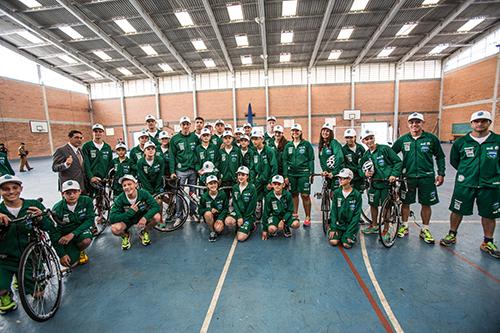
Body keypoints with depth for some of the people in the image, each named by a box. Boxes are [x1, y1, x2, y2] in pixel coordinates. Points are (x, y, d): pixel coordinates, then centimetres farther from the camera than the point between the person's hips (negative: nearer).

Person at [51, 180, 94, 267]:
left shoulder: (86, 201, -18)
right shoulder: (57, 209, -19)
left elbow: (90, 220, -16)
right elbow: (54, 233, -14)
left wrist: (72, 234, -29)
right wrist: (62, 255, -14)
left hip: (80, 230, 1)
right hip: (64, 235, -1)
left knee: (86, 240, -33)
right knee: (70, 263, -15)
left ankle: (80, 251, 4)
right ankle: (73, 253, 22)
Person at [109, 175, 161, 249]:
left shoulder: (143, 193, -23)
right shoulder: (120, 199, -23)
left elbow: (156, 206, -27)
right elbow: (112, 218, -27)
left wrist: (145, 217, -42)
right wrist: (130, 212, -36)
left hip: (142, 217, 1)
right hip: (127, 219, 0)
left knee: (157, 217, -28)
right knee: (115, 229, -31)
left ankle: (144, 232, 5)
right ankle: (125, 235, 9)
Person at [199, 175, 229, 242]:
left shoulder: (222, 194, -10)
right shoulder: (204, 196, -11)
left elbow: (225, 208, -4)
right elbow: (200, 210, -5)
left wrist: (220, 219, -18)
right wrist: (210, 209, -24)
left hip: (220, 217, -1)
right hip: (209, 218, 1)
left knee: (218, 229, -29)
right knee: (208, 213, -34)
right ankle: (212, 232, -9)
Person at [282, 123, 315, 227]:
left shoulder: (307, 144, 2)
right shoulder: (288, 145, 11)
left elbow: (311, 159, 1)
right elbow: (285, 161, 10)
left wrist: (311, 173, -7)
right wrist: (285, 175, 3)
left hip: (304, 173, -3)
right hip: (291, 173, 3)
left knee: (305, 195, -4)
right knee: (294, 195, 9)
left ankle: (308, 217, 8)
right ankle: (295, 215, 23)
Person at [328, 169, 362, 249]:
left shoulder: (357, 195, -9)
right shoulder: (336, 193, -2)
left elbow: (357, 215, -9)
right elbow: (333, 211, -1)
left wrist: (349, 232, -14)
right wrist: (333, 228, -9)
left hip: (350, 224, -2)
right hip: (338, 223, 2)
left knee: (347, 244, -18)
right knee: (333, 241, -16)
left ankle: (352, 236, 14)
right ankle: (339, 235, 17)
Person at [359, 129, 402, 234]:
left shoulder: (384, 149, -8)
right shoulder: (366, 156, 7)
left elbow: (398, 162, -6)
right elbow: (362, 168, 19)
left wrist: (394, 174, -17)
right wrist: (365, 173, -2)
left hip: (388, 182, -5)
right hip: (375, 183, 5)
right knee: (373, 204, 14)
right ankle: (374, 226, 33)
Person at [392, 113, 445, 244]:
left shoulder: (431, 138, -1)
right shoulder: (403, 139, 0)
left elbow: (440, 157, 6)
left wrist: (441, 173, 2)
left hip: (427, 177, 0)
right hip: (408, 177, 1)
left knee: (426, 204, 8)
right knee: (405, 202, 8)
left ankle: (425, 230, 24)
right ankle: (404, 227, 25)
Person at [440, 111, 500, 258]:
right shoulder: (461, 142, -2)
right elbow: (454, 160, 11)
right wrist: (467, 172, 9)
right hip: (464, 184, 0)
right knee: (457, 211, 8)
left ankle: (487, 243, 28)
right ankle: (452, 235, 26)